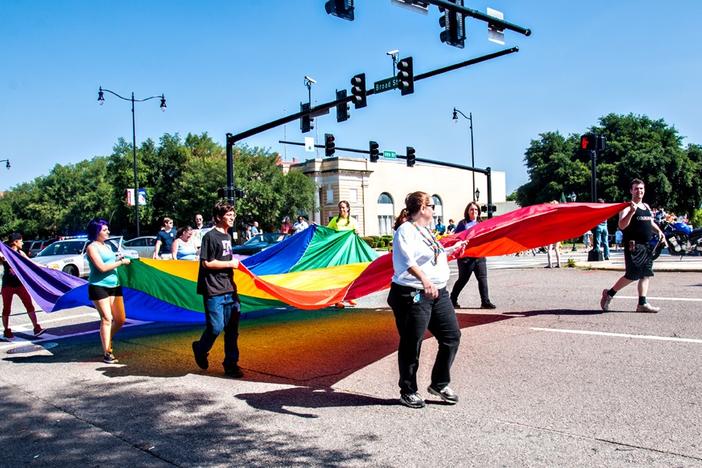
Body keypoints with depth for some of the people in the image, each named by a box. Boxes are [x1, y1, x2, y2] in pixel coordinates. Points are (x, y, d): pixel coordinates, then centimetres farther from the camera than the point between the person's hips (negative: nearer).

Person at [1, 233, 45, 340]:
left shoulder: (20, 253, 7)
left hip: (19, 284, 4)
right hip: (8, 285, -4)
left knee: (29, 305, -2)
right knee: (6, 308, 7)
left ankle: (36, 328, -1)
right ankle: (6, 331, 19)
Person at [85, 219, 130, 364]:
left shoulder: (107, 246, 16)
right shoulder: (92, 247, -7)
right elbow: (102, 267, -16)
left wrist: (119, 259, 2)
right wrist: (121, 262, -10)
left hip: (114, 285, 7)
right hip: (99, 286, -7)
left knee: (120, 319, 8)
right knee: (106, 318, -10)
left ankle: (107, 342, 31)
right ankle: (107, 353, -2)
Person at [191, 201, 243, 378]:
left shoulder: (228, 236, 16)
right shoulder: (210, 236, -10)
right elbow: (207, 263, -16)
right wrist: (230, 264, -11)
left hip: (229, 289, 8)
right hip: (214, 290, -8)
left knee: (232, 328, 5)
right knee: (216, 327, -6)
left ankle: (231, 364, 13)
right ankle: (200, 349, 24)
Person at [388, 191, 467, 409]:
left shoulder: (426, 230, 16)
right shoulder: (406, 230, -14)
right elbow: (408, 260, -29)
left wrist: (452, 249, 44)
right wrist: (424, 280, -44)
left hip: (438, 293, 10)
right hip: (413, 295, -9)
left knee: (452, 335, 11)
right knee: (412, 345, 1)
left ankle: (440, 384, 25)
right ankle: (408, 392, 18)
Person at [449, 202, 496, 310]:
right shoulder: (463, 223, 1)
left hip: (480, 256, 5)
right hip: (466, 256, -4)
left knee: (482, 278, 0)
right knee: (463, 279, 0)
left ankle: (485, 302, 4)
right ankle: (453, 300, 13)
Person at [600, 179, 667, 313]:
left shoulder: (646, 206, 17)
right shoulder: (628, 207, -9)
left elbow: (651, 222, 33)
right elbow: (622, 226, -23)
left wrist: (659, 232, 18)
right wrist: (632, 211, -33)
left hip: (647, 246, 8)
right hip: (634, 245, -8)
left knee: (645, 274, 6)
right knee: (632, 275, -8)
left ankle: (642, 303, 10)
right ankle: (609, 293, 7)